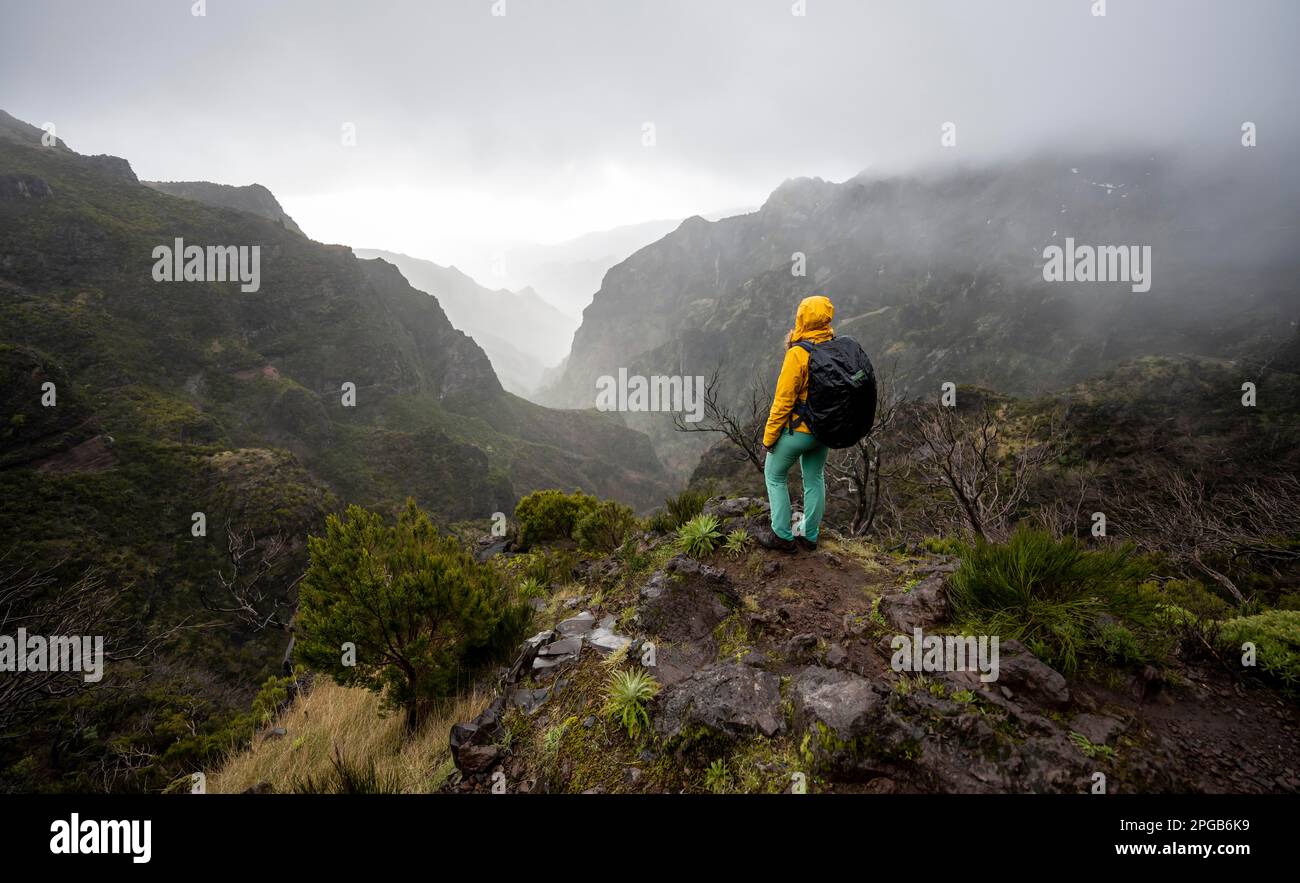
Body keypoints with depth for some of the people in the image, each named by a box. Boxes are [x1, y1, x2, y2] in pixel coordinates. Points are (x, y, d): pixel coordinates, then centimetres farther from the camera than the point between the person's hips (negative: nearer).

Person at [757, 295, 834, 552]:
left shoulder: (797, 355, -25)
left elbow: (783, 400, -20)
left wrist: (769, 435, -12)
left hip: (797, 429, -6)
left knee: (774, 475, 14)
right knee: (814, 479, 20)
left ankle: (782, 536, 16)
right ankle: (810, 536, 31)